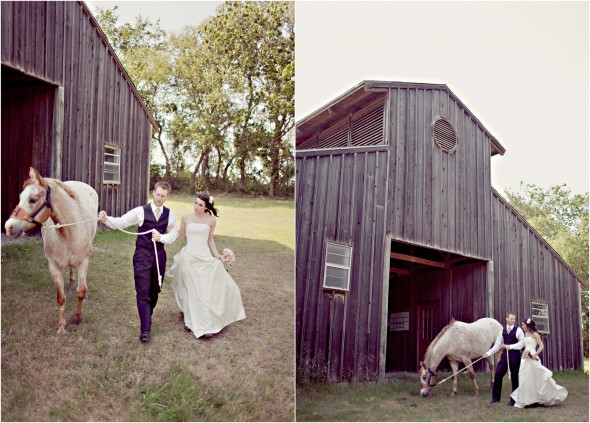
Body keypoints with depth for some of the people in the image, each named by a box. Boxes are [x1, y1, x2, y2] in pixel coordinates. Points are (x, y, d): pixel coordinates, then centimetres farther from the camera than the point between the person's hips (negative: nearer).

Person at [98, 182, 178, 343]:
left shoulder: (169, 214, 4)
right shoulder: (141, 211, -7)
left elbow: (174, 234, 4)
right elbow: (121, 222, -12)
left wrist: (161, 237, -15)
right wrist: (106, 219, -30)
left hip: (159, 255, 4)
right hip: (142, 256, -4)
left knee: (154, 291, 17)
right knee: (143, 292, -7)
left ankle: (147, 319, 40)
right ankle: (145, 329, -6)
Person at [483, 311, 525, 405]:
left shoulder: (518, 330, -4)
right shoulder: (503, 330, 8)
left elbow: (522, 343, -8)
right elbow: (498, 344, 11)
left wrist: (511, 346, -17)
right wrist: (489, 353, 4)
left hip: (515, 355, -4)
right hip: (504, 355, 4)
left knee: (514, 377, 6)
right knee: (498, 375, -3)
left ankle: (513, 400, 16)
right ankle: (496, 398, 7)